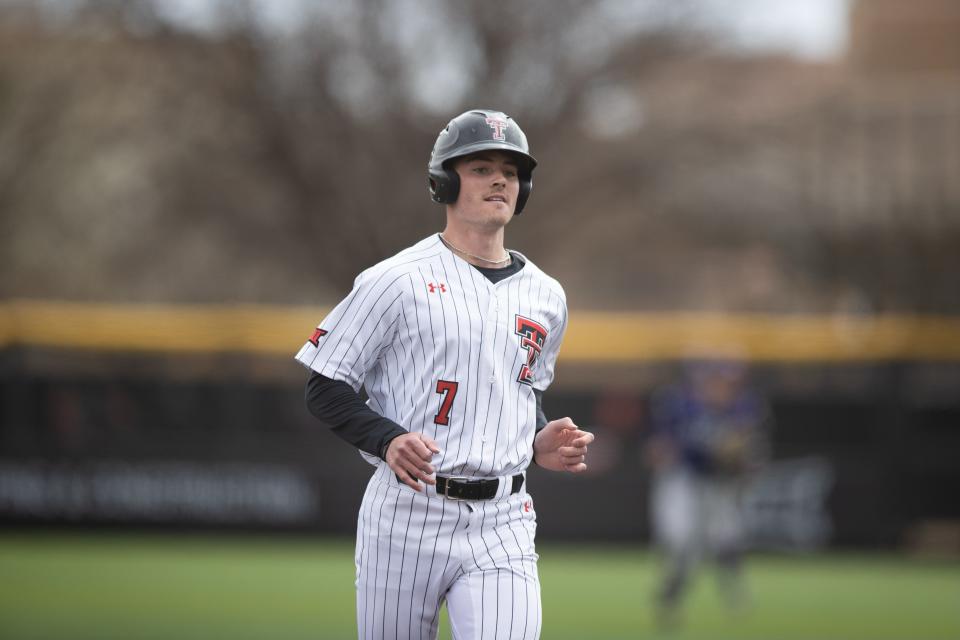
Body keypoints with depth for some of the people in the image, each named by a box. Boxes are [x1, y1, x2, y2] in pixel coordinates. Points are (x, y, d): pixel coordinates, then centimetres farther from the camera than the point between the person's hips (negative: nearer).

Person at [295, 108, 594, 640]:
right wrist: (387, 439, -20)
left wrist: (539, 445, 6)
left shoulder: (545, 296, 13)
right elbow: (324, 389, -3)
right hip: (407, 515, -3)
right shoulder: (397, 281, -4)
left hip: (502, 523, 3)